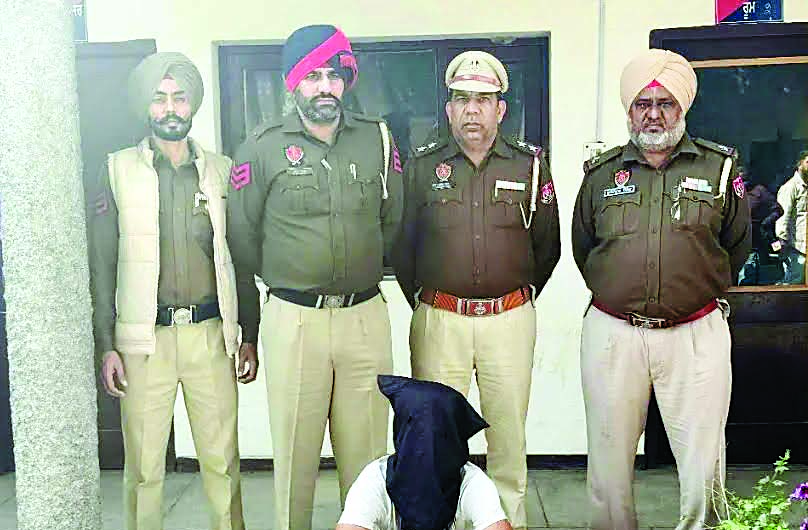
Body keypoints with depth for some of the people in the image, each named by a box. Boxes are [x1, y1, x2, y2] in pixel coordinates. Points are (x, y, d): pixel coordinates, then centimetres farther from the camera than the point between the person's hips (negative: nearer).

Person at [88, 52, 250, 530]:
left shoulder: (221, 169, 9)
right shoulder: (118, 170, 5)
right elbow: (102, 262, 3)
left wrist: (249, 340, 6)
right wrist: (106, 345, -3)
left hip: (211, 334, 1)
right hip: (145, 338, -1)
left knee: (223, 462, 7)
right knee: (144, 468, 5)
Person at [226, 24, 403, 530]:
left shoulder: (378, 139, 7)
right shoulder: (263, 148, 1)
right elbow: (242, 245, 5)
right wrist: (247, 331, 7)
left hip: (367, 318, 2)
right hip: (293, 320, -2)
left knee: (367, 453, 10)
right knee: (296, 452, 8)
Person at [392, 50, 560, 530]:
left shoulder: (530, 163, 4)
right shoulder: (423, 165, 3)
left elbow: (547, 244, 13)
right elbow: (402, 243, 10)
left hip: (510, 319, 1)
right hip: (439, 319, 0)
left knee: (509, 431, 10)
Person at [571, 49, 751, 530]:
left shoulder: (719, 168, 5)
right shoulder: (601, 174, 8)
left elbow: (738, 244, 17)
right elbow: (582, 247, 19)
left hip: (696, 334, -1)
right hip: (612, 334, 1)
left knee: (703, 460, 3)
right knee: (609, 455, 9)